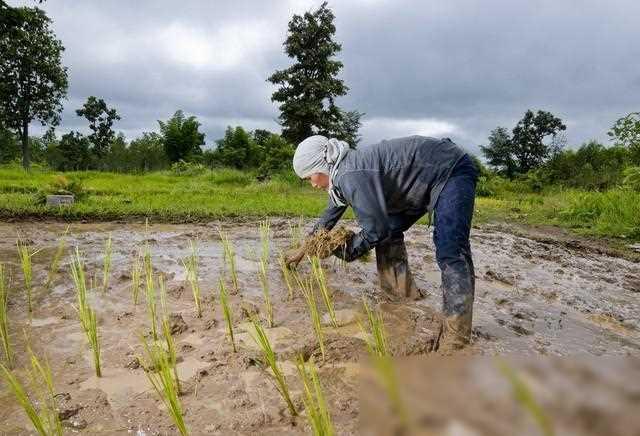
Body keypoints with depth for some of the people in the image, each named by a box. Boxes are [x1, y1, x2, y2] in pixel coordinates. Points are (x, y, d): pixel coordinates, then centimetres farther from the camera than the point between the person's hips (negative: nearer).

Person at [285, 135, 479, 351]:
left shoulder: (351, 176, -28)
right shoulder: (341, 172, 5)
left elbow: (375, 230, -25)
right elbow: (331, 214, 20)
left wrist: (345, 250, -6)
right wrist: (303, 249, 31)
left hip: (452, 172, -11)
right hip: (427, 177, 11)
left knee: (450, 253, -24)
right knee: (389, 231, 12)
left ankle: (454, 344, -25)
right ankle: (403, 300, 19)